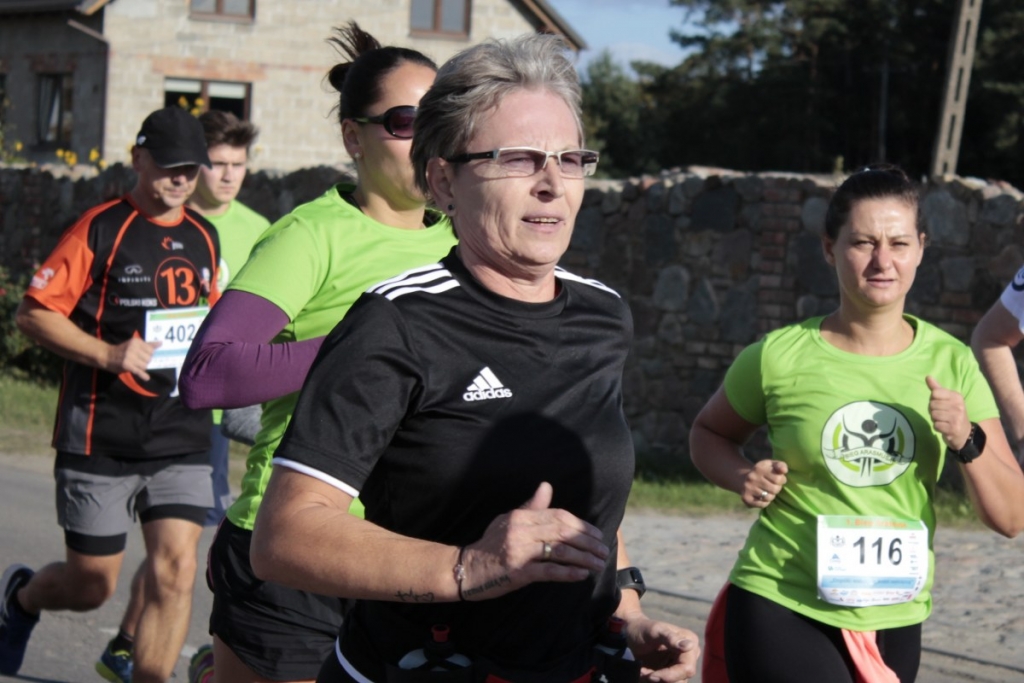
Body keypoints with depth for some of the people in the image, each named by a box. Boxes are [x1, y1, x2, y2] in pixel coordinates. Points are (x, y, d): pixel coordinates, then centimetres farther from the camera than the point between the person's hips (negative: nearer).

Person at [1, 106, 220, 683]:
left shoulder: (204, 237, 11)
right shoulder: (102, 228, -6)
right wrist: (107, 355, -20)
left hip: (182, 437, 4)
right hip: (99, 436, -4)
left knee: (175, 570, -12)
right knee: (91, 586, 6)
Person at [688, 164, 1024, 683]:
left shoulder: (950, 364, -1)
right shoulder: (780, 358, -7)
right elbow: (708, 434, 12)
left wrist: (967, 441, -17)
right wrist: (742, 477, -8)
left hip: (892, 622, 3)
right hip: (779, 608, -3)